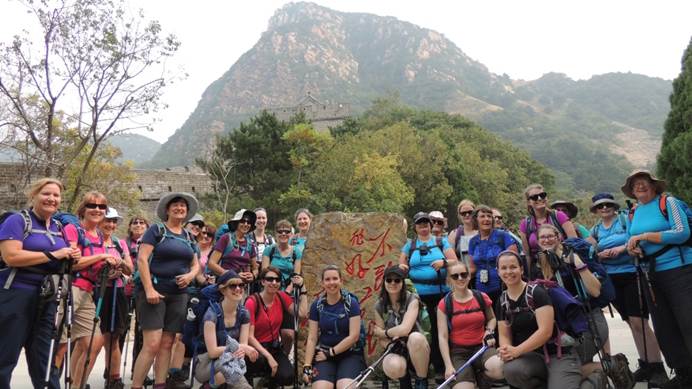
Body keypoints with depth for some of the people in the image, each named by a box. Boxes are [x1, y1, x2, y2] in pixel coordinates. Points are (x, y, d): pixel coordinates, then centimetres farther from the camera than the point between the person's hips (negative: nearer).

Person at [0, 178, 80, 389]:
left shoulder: (59, 228, 14)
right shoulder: (17, 220, -7)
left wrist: (72, 257, 2)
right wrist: (54, 255, -19)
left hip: (47, 298, 7)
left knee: (43, 356, 11)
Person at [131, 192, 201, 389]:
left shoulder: (189, 237, 16)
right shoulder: (156, 230, -1)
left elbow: (196, 264, 21)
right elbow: (141, 259, -10)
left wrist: (190, 275, -3)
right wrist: (149, 289, -18)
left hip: (178, 295, 6)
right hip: (154, 292, -6)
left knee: (167, 344, 7)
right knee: (152, 344, -11)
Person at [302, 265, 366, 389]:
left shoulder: (351, 302, -5)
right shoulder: (317, 305, 2)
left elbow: (354, 336, -9)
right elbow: (312, 338, 1)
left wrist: (330, 352, -9)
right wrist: (307, 365, -7)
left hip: (350, 354, -2)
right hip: (324, 354, 2)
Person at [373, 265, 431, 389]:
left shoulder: (412, 300, -14)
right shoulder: (379, 305, -1)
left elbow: (404, 329, -25)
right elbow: (378, 331, 7)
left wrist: (386, 332, -9)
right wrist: (393, 334, -12)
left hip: (417, 348, -2)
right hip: (396, 349, 2)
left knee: (415, 337, -39)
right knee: (392, 367, -36)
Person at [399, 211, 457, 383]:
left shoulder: (441, 242, 10)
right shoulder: (409, 245, 13)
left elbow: (455, 263, 5)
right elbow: (401, 265, 14)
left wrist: (444, 262, -15)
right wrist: (401, 267, -9)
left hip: (441, 293, -1)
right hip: (418, 295, 1)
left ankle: (441, 369, 9)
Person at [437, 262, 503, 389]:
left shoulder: (482, 298, 3)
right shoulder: (444, 304, -3)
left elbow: (492, 319, 22)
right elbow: (443, 337, -5)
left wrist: (489, 332, -1)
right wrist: (448, 365, -15)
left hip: (481, 347, 2)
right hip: (458, 351, -2)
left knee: (500, 368, -31)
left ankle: (481, 376, 4)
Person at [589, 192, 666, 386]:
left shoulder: (625, 219, -1)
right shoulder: (595, 230, 11)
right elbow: (593, 254, 10)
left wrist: (622, 248, -20)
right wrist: (601, 255, -10)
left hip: (632, 274, -5)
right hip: (612, 279, 5)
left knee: (638, 321, -12)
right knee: (631, 323, 11)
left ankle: (657, 368, -2)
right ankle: (645, 365, 21)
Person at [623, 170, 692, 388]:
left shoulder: (668, 202, -5)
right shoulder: (632, 214, 11)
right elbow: (631, 242, 16)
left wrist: (645, 236, -17)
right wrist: (632, 249, -7)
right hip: (650, 274, 6)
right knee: (663, 327, 11)